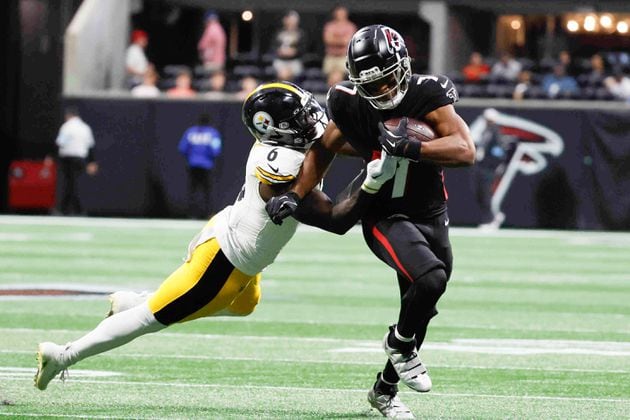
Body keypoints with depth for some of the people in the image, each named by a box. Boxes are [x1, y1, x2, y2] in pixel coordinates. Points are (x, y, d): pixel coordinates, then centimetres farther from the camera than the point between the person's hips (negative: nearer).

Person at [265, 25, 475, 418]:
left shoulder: (427, 95, -19)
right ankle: (400, 343, -1)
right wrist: (296, 195, -7)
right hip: (386, 218, -2)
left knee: (420, 309, 14)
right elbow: (325, 149, 4)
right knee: (430, 278, -30)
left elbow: (465, 150, -30)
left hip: (432, 219, 2)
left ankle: (385, 389, 37)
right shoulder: (351, 103, -14)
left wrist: (408, 147, -42)